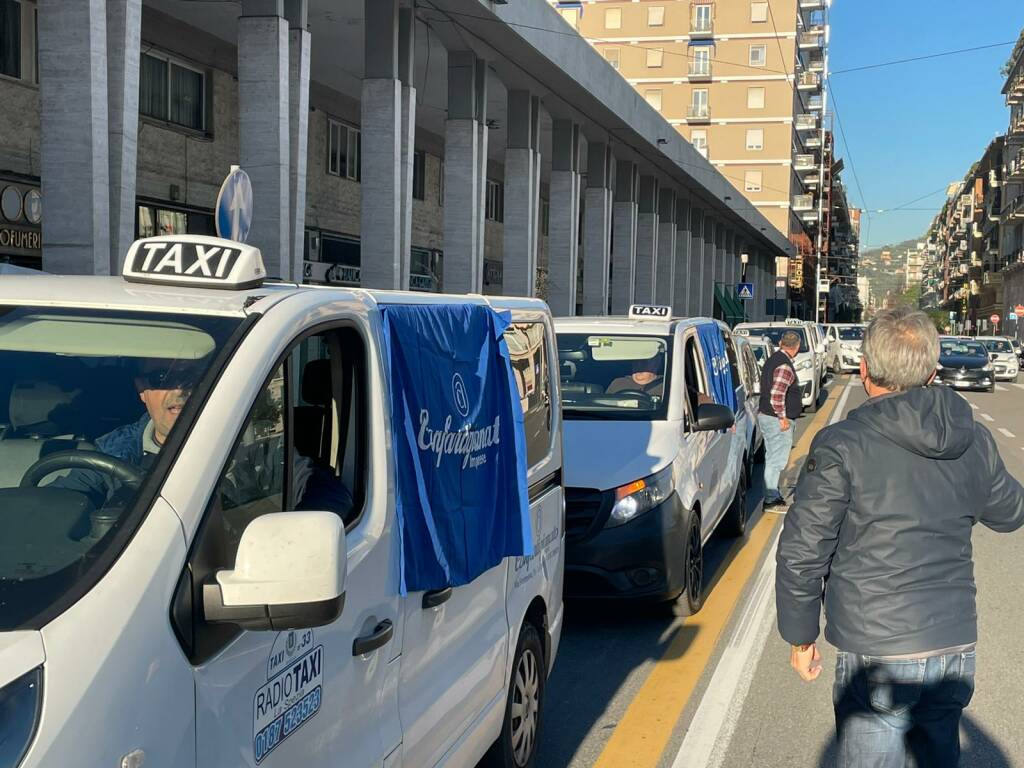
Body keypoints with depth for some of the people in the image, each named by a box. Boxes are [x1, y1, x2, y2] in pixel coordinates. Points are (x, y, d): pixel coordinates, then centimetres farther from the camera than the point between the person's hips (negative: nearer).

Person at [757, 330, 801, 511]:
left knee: (772, 459, 17)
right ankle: (770, 500, -1)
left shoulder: (772, 360, 12)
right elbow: (777, 395, -27)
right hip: (777, 420, -10)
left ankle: (774, 495, 26)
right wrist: (782, 418, -18)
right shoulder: (785, 366, -19)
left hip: (765, 415, 10)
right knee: (776, 460, -4)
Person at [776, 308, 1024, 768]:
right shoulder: (974, 442, 2)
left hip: (877, 654, -5)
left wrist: (800, 636, 1)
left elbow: (802, 552, -12)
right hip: (957, 648, 5)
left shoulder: (841, 445, -13)